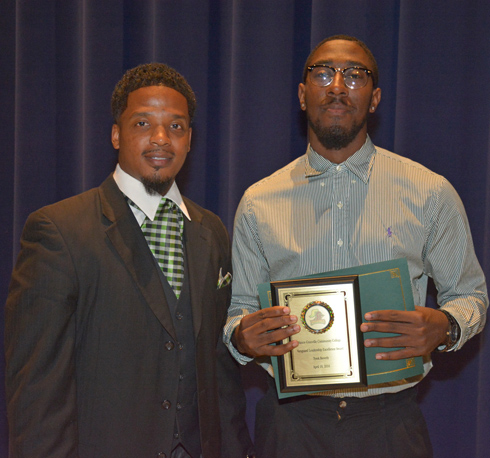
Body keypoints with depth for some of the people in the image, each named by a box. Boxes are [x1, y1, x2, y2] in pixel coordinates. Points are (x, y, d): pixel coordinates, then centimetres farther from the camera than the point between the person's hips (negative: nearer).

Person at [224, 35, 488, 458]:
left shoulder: (430, 193, 0)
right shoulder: (259, 202, 3)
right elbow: (241, 309, 9)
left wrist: (443, 327, -15)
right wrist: (242, 337, -14)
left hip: (390, 422, 0)